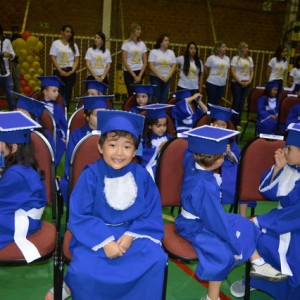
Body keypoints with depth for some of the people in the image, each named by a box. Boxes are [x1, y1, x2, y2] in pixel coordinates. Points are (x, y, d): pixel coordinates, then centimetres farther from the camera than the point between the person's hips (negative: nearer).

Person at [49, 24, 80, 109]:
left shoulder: (74, 45, 12)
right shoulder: (56, 43, 3)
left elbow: (76, 60, 8)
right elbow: (53, 59, -3)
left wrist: (72, 71, -6)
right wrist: (61, 71, -12)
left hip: (70, 72, 2)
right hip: (59, 71, -2)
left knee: (68, 92, 0)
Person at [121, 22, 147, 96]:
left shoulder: (142, 44, 8)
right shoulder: (126, 43, -2)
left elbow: (145, 62, 7)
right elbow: (124, 62, -7)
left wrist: (140, 76, -5)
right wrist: (134, 76, -11)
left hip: (140, 72, 3)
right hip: (129, 72, -3)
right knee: (131, 94, -6)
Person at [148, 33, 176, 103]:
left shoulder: (171, 52, 10)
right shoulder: (153, 52, -1)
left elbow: (174, 66, 6)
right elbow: (151, 66, -8)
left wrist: (167, 77, -8)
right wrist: (160, 77, -13)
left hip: (167, 79, 3)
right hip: (155, 78, -3)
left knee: (164, 99, 3)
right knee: (155, 99, -5)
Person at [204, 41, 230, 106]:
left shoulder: (227, 59, 8)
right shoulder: (211, 58, -7)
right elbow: (205, 69, -1)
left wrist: (224, 78, 12)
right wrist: (210, 77, 6)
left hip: (222, 84, 5)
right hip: (212, 83, -5)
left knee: (217, 102, 10)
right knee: (211, 102, 0)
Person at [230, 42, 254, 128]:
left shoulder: (250, 59, 12)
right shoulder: (235, 58, -3)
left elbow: (252, 71, 13)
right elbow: (232, 71, -10)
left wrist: (249, 81, -2)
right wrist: (240, 82, -13)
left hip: (246, 84, 5)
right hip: (236, 83, -5)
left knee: (242, 103, 5)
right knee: (236, 102, -6)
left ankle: (238, 123, 11)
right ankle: (233, 122, 0)